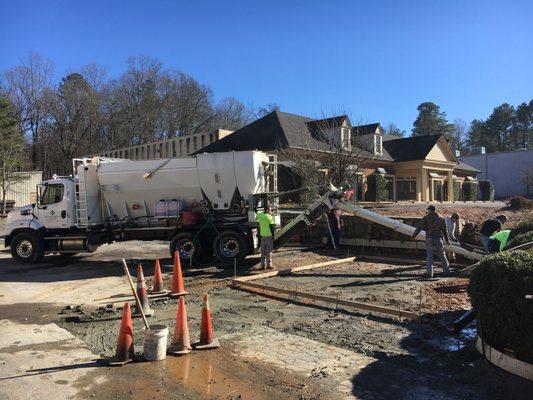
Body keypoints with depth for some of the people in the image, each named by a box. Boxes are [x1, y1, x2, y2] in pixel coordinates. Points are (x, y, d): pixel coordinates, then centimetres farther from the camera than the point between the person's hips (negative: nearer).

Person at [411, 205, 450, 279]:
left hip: (429, 239, -2)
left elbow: (420, 227, -5)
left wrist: (414, 235, 5)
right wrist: (447, 240, 16)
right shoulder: (441, 218, 4)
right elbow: (444, 230, 6)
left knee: (429, 256, 1)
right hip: (438, 239, 2)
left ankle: (429, 273, -3)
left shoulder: (426, 217, -4)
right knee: (442, 255, 14)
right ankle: (446, 270, 24)